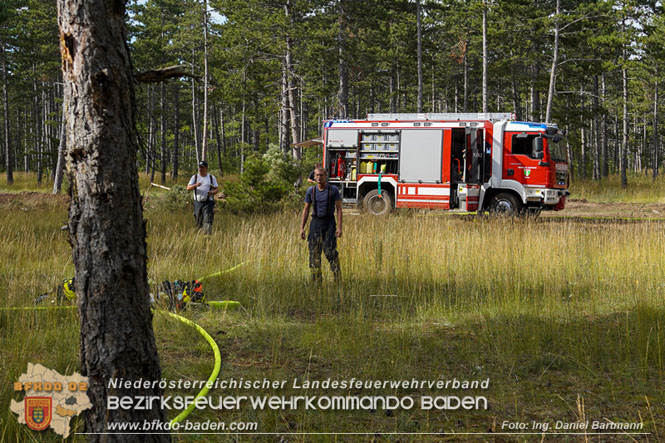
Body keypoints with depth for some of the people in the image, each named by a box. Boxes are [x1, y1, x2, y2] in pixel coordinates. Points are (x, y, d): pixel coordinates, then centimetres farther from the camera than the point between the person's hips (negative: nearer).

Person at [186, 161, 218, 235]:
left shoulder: (211, 177, 8)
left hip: (208, 203, -2)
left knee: (207, 221, -14)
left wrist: (212, 192, -16)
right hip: (198, 202, 2)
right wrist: (195, 185, -20)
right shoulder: (195, 177, 9)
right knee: (198, 222, 6)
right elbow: (188, 188, 0)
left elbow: (217, 189, 7)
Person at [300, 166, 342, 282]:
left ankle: (338, 280, -8)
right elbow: (306, 210, 10)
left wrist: (339, 227, -13)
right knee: (314, 253, 0)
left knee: (331, 252, -13)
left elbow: (339, 209, -5)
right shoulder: (311, 191, 5)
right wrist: (302, 228, 3)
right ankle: (316, 281, 5)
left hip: (329, 223, -3)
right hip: (315, 222, 3)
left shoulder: (333, 190, -3)